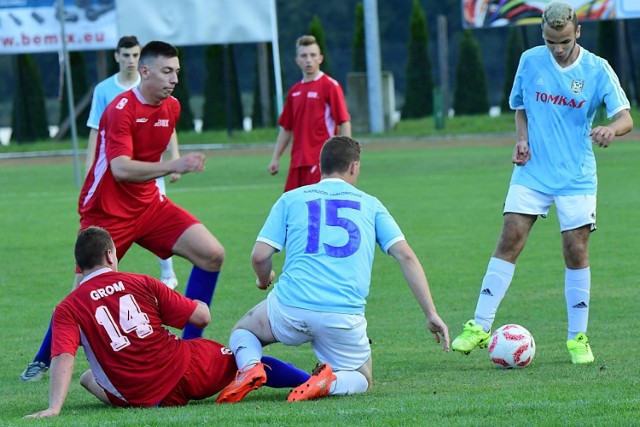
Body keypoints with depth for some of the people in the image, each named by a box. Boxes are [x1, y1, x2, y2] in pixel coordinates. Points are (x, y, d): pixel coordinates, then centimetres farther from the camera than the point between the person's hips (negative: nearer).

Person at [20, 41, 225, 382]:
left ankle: (189, 345, 2)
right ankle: (42, 361, 13)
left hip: (148, 204, 7)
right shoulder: (121, 109, -20)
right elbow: (120, 168, -32)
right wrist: (173, 166, -38)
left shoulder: (172, 108, 3)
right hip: (107, 213, -7)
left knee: (212, 254, -8)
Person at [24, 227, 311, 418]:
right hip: (188, 372, 0)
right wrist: (200, 306, 24)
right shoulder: (141, 284, -1)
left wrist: (54, 408, -27)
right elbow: (201, 318, 1)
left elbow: (63, 358, -20)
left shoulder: (67, 310, -4)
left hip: (145, 399, 0)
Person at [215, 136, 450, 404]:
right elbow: (405, 256, 6)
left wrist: (264, 280, 30)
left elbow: (259, 256, 6)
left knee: (242, 331, 29)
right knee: (362, 380, 24)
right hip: (346, 318, 0)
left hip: (291, 308, 0)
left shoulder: (291, 199, 13)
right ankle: (330, 381, -12)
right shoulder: (370, 205, 15)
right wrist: (432, 314, 6)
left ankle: (249, 367, -7)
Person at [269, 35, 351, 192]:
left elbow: (344, 122, -9)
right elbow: (286, 128, 21)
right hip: (298, 161, 7)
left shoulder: (330, 86, -4)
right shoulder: (294, 91, 15)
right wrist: (275, 158, 15)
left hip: (321, 161, -7)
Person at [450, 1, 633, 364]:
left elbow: (625, 117, -9)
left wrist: (612, 129, -33)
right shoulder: (530, 61, 1)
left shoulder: (597, 69, -6)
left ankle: (578, 338, 10)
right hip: (532, 172, 1)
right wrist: (522, 140, -3)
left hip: (577, 177, -1)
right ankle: (480, 327, -4)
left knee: (577, 252, -2)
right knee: (509, 242, -7)